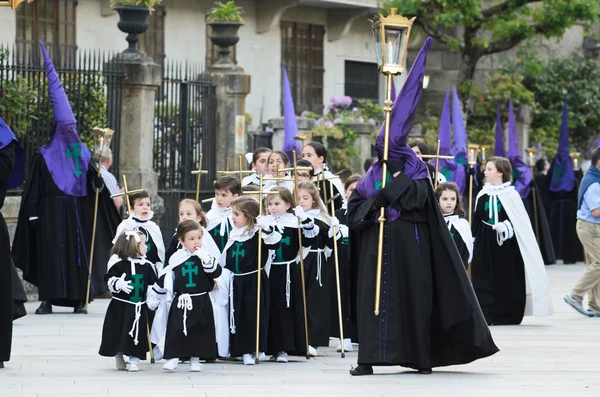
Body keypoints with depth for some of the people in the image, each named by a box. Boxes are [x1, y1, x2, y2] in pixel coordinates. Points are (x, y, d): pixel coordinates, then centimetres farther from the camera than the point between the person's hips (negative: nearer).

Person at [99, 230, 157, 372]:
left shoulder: (148, 266, 2)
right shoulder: (119, 265, -9)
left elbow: (154, 284, 9)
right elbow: (109, 280, -9)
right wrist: (118, 284, -26)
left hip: (139, 308, 2)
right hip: (120, 307, -2)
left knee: (137, 334, 0)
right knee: (118, 333, 6)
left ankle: (134, 360, 9)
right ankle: (118, 356, 28)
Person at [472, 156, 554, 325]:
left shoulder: (511, 195, -5)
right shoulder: (482, 195, 7)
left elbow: (521, 222, -4)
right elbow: (476, 221, 11)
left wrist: (506, 226, -18)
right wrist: (474, 240, 8)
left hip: (507, 245, -4)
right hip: (485, 245, 4)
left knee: (508, 280, 0)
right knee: (485, 279, -1)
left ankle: (509, 315, 9)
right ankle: (487, 315, 2)